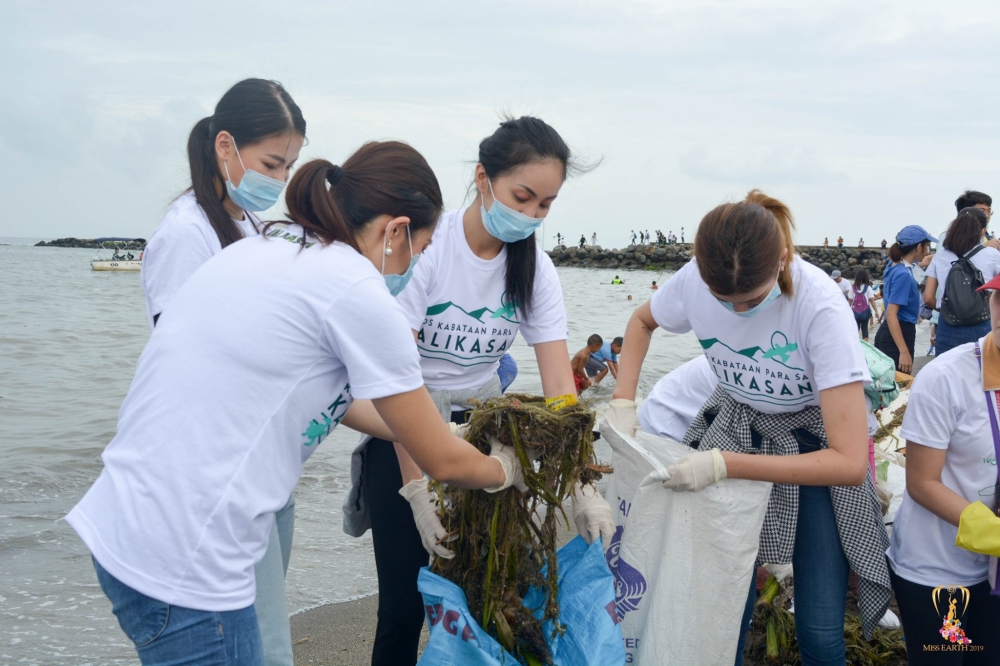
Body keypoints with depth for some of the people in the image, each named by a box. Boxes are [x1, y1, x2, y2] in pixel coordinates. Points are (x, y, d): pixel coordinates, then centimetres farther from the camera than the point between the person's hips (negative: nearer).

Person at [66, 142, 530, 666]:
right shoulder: (355, 289, -13)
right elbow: (442, 463, -3)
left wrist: (437, 435, 30)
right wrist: (504, 469, 17)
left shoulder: (263, 250, 11)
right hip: (183, 571, -9)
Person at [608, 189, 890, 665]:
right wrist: (622, 401, -8)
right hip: (736, 425, 3)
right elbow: (642, 322, 7)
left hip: (814, 443, -3)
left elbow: (850, 464, -35)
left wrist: (724, 465, -36)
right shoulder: (694, 280, -20)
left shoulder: (821, 308, -32)